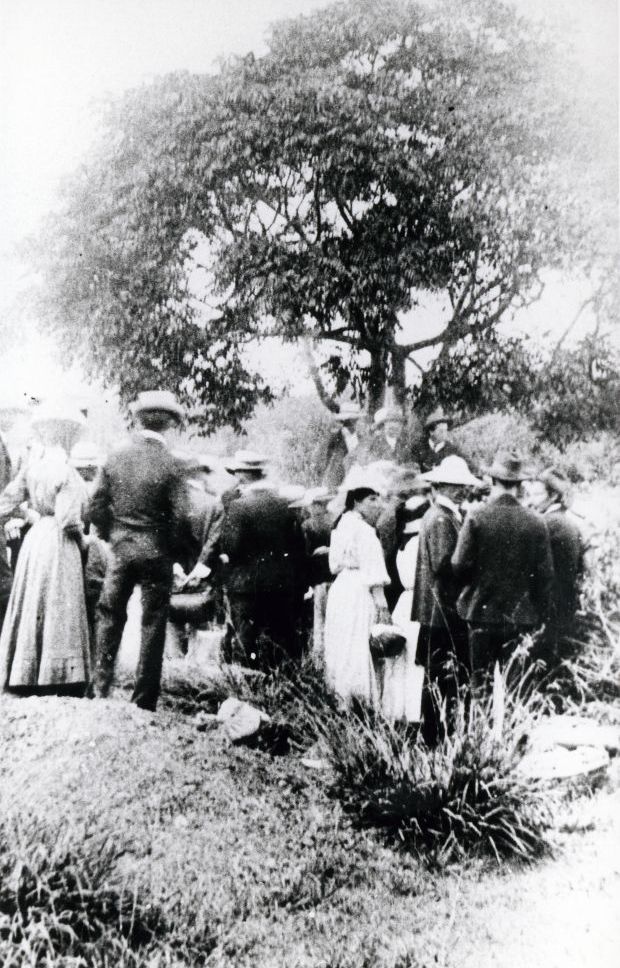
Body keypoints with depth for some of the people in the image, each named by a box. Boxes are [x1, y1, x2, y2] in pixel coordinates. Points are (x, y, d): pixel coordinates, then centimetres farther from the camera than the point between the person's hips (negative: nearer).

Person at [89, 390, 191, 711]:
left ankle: (101, 687, 18)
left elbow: (96, 507, -2)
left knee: (110, 616, 18)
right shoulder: (170, 464, -13)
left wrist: (113, 535, 13)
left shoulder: (115, 458, -4)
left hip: (121, 549, 3)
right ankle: (144, 700, 12)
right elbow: (180, 516, -15)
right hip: (156, 552, -3)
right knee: (153, 624, 7)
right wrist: (177, 550, 2)